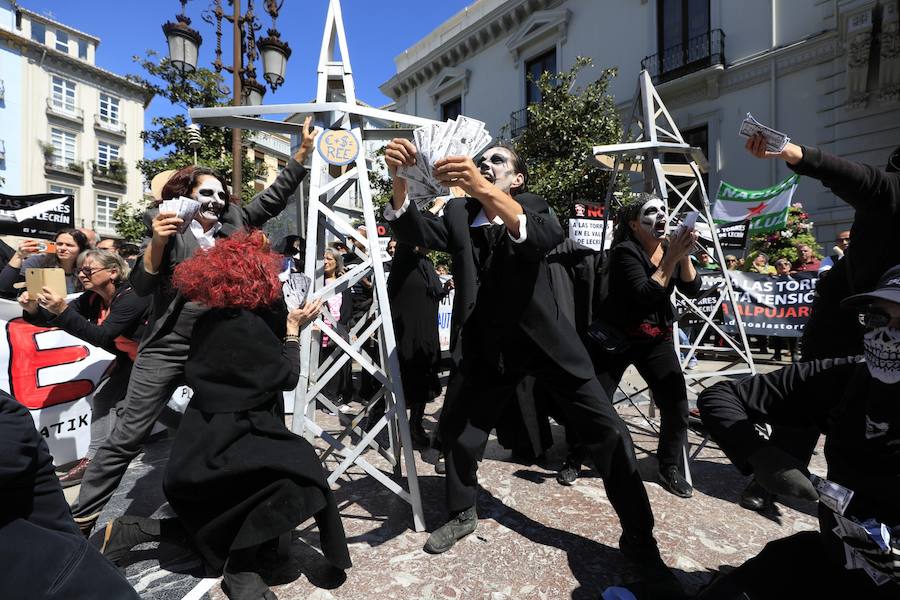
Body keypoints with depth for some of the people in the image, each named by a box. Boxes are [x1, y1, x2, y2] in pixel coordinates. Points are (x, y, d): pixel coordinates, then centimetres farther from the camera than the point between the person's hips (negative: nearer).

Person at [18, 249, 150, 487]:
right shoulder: (92, 298, -1)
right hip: (128, 359, 9)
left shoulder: (132, 297, -28)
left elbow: (101, 336, -35)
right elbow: (54, 319, -4)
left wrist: (63, 310, -43)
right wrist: (33, 310, -26)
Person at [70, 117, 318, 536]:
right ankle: (81, 518, 21)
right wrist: (157, 242, -24)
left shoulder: (234, 225, 6)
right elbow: (141, 288, -9)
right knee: (128, 435, 3)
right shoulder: (171, 228, -3)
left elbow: (273, 197, 9)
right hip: (167, 348, -3)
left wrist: (303, 152, 6)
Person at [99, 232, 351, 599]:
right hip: (225, 442, -9)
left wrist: (286, 324, 10)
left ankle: (137, 530, 16)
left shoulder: (210, 321, 6)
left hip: (205, 443, 9)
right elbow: (287, 377, -12)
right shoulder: (247, 324, -20)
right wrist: (294, 329, -1)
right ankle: (240, 568, -6)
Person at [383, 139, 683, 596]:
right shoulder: (459, 214, 10)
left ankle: (639, 540, 17)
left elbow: (547, 236, -23)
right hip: (483, 344, 2)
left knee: (607, 430, -3)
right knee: (456, 428, 9)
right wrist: (398, 179, -26)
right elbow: (414, 232, -7)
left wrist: (483, 189, -39)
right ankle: (462, 515, 36)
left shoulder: (533, 206, 1)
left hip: (543, 337, -2)